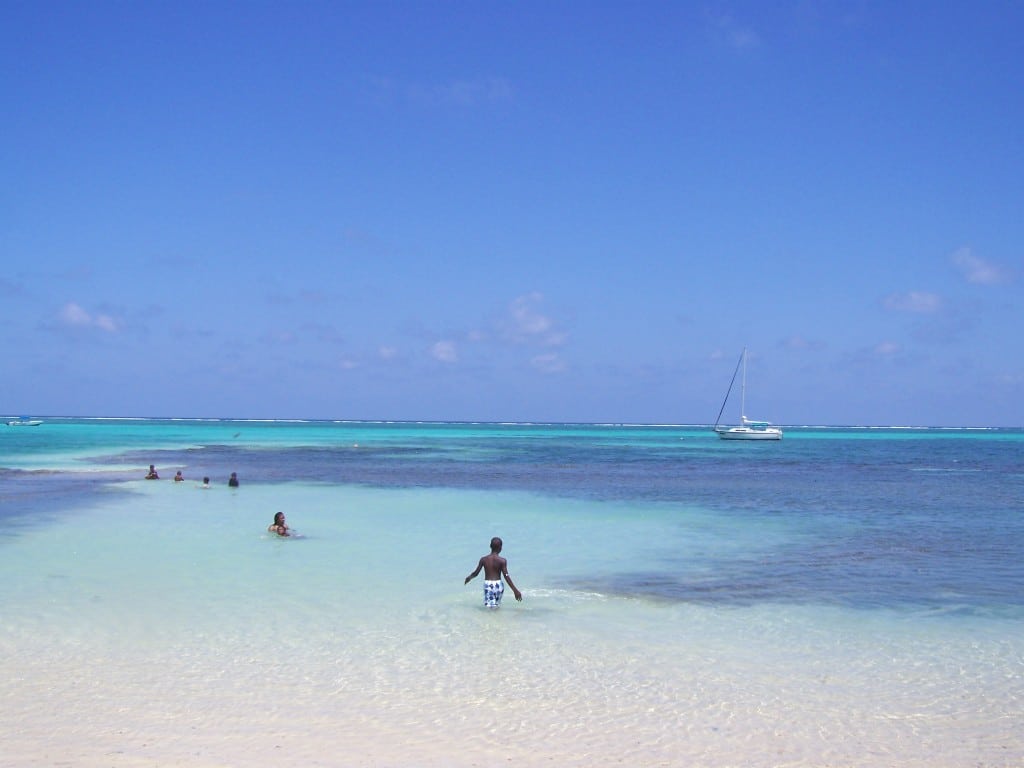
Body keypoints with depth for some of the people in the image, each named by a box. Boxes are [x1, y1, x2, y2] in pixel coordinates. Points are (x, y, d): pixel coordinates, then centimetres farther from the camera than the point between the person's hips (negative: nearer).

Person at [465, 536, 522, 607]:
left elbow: (476, 573, 8)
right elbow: (506, 576, -11)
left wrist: (469, 577, 30)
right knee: (496, 605, 12)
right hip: (498, 585, -1)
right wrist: (515, 591, -8)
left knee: (488, 604, -1)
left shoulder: (483, 559, 1)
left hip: (487, 584, 1)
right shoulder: (502, 561, -6)